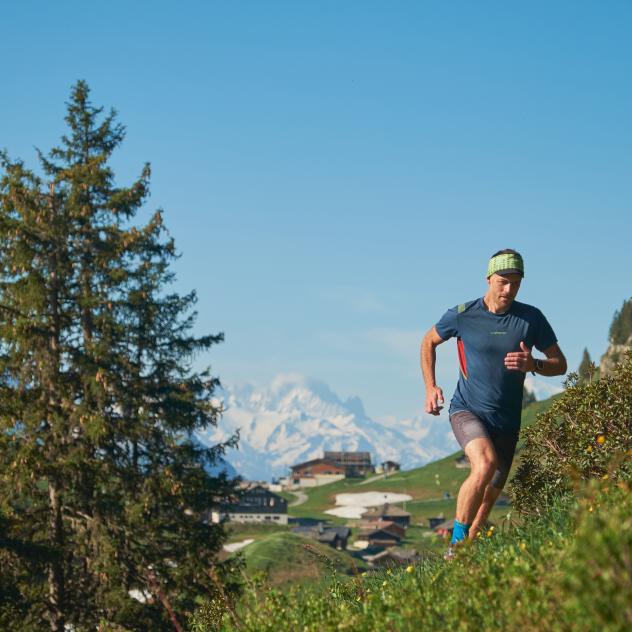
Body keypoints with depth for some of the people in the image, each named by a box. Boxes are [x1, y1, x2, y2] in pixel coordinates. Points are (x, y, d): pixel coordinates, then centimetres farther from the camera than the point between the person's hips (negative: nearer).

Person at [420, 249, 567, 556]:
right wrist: (430, 387, 1)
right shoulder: (462, 315, -7)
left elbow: (560, 364, 2)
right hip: (467, 411, -3)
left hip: (506, 421, 3)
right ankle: (455, 545, -20)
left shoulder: (532, 318, -4)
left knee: (489, 496, 8)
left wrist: (532, 364, -19)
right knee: (485, 464, -31)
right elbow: (429, 342, 11)